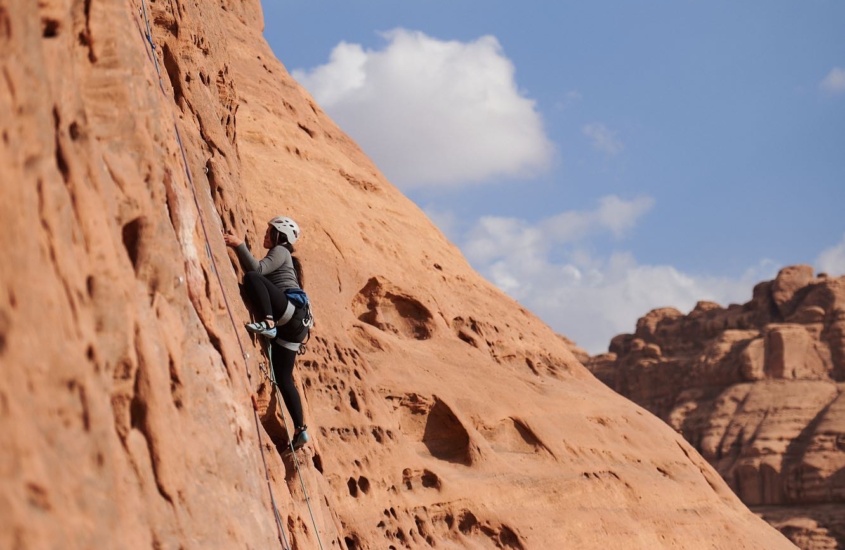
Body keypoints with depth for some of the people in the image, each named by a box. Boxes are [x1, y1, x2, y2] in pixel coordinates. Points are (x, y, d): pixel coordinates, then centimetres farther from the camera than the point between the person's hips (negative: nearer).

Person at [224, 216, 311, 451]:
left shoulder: (280, 251, 6)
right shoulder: (279, 256, 34)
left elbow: (256, 269, -12)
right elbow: (256, 270, 28)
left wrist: (239, 245, -13)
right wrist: (237, 248, 23)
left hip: (292, 311, -9)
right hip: (290, 324, 9)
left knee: (252, 278, -23)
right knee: (283, 377, 5)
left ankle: (268, 324, -35)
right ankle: (300, 430, 3)